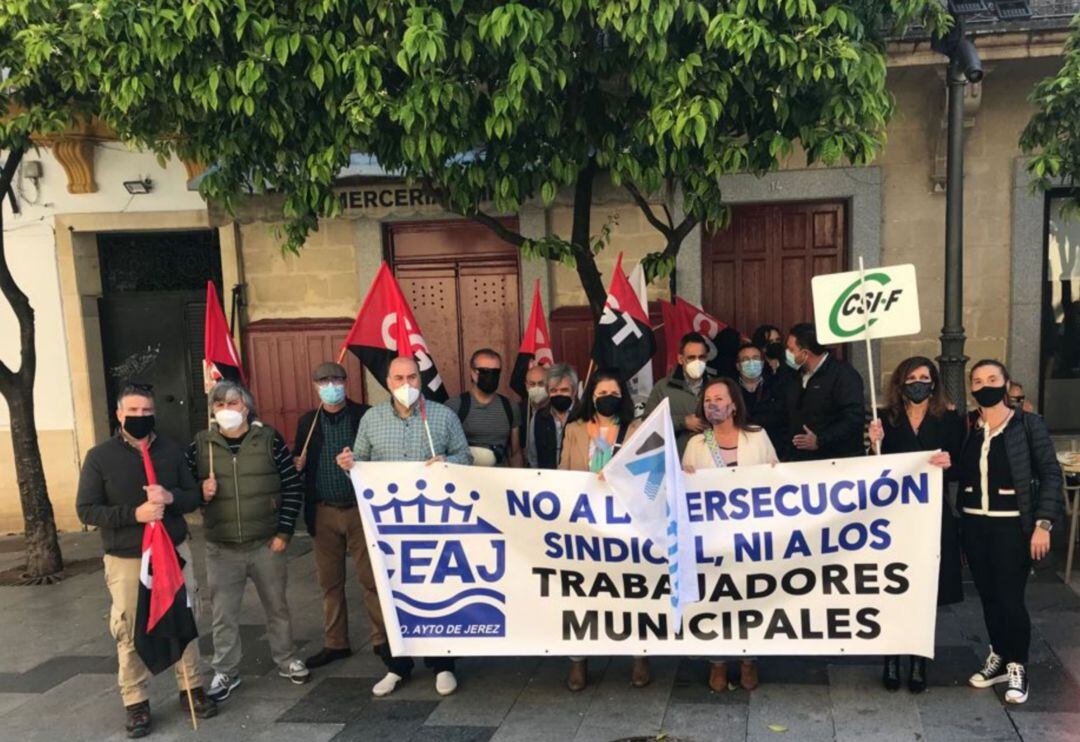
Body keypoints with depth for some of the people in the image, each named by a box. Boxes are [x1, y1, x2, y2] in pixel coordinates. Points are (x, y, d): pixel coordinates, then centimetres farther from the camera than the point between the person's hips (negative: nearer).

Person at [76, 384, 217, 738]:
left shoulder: (171, 451, 3)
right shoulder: (100, 456, -5)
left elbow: (194, 496, 7)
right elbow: (86, 510, -8)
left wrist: (170, 497, -16)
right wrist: (134, 514, -21)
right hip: (126, 560, -3)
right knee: (130, 634, 2)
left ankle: (191, 688, 25)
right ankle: (136, 702, 17)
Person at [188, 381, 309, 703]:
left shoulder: (269, 439, -5)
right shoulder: (200, 445, -1)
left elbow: (293, 486, -3)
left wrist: (284, 532, -6)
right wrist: (201, 493, -16)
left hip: (267, 544, 0)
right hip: (221, 549, 1)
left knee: (277, 606, 15)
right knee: (223, 615, 10)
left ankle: (286, 660, 34)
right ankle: (226, 672, 27)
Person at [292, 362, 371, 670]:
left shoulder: (365, 415, -3)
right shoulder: (307, 421, 8)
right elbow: (301, 465, 12)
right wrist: (297, 465, -10)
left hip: (361, 509, -4)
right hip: (324, 512, 4)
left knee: (370, 578, 1)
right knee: (329, 582, 12)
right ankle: (335, 643, 24)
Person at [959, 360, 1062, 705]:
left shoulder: (1028, 424, -5)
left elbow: (1051, 475, -6)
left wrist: (1043, 524, -11)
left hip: (1012, 525, -4)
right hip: (973, 524, 4)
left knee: (1010, 598, -3)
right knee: (988, 596, 12)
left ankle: (1018, 666, 16)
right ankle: (999, 657, 29)